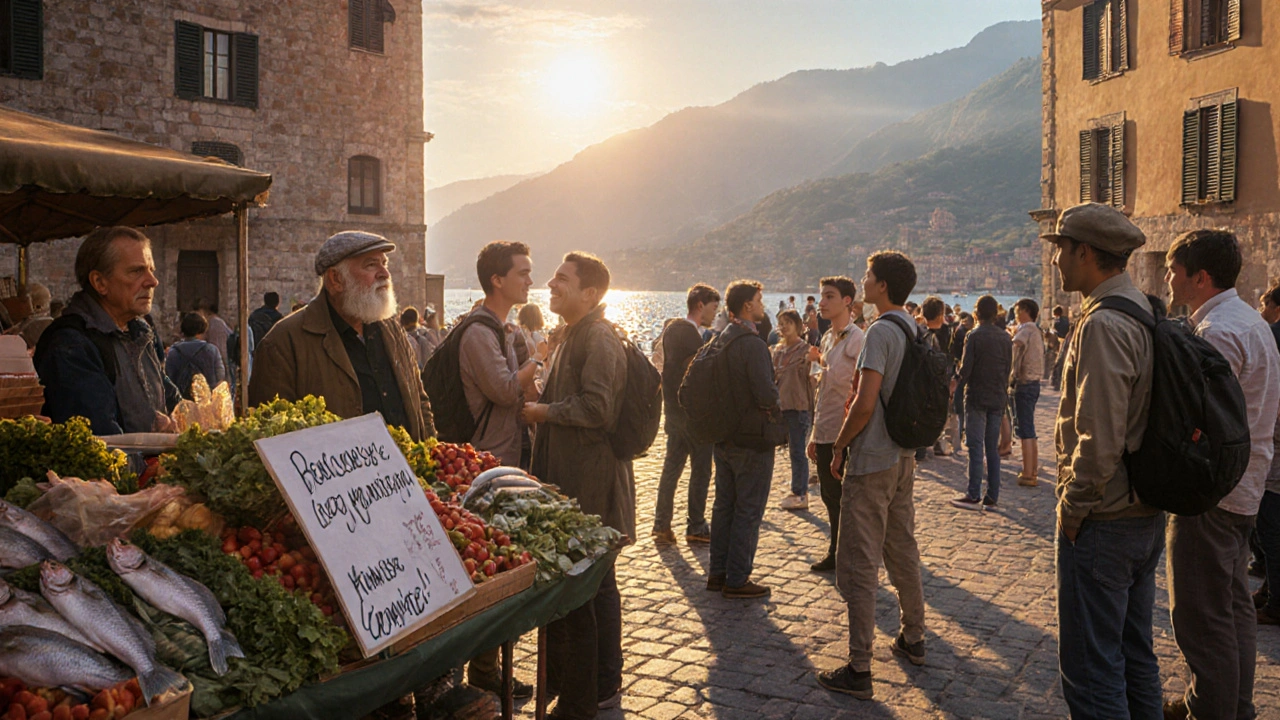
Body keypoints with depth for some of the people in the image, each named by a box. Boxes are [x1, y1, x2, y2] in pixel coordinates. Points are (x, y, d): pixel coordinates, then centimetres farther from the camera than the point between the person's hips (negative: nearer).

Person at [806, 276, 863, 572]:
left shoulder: (857, 340, -12)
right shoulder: (828, 338, 13)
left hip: (846, 436, -8)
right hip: (825, 434, 8)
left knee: (845, 501, 1)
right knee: (830, 497, 14)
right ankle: (836, 554, 25)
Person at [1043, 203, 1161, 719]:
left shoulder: (1103, 326, -21)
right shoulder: (1145, 312, 10)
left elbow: (1099, 440, -26)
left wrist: (1072, 507, -12)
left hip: (1102, 522, -10)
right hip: (1147, 516, 10)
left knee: (1090, 672, 1)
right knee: (1135, 657, 21)